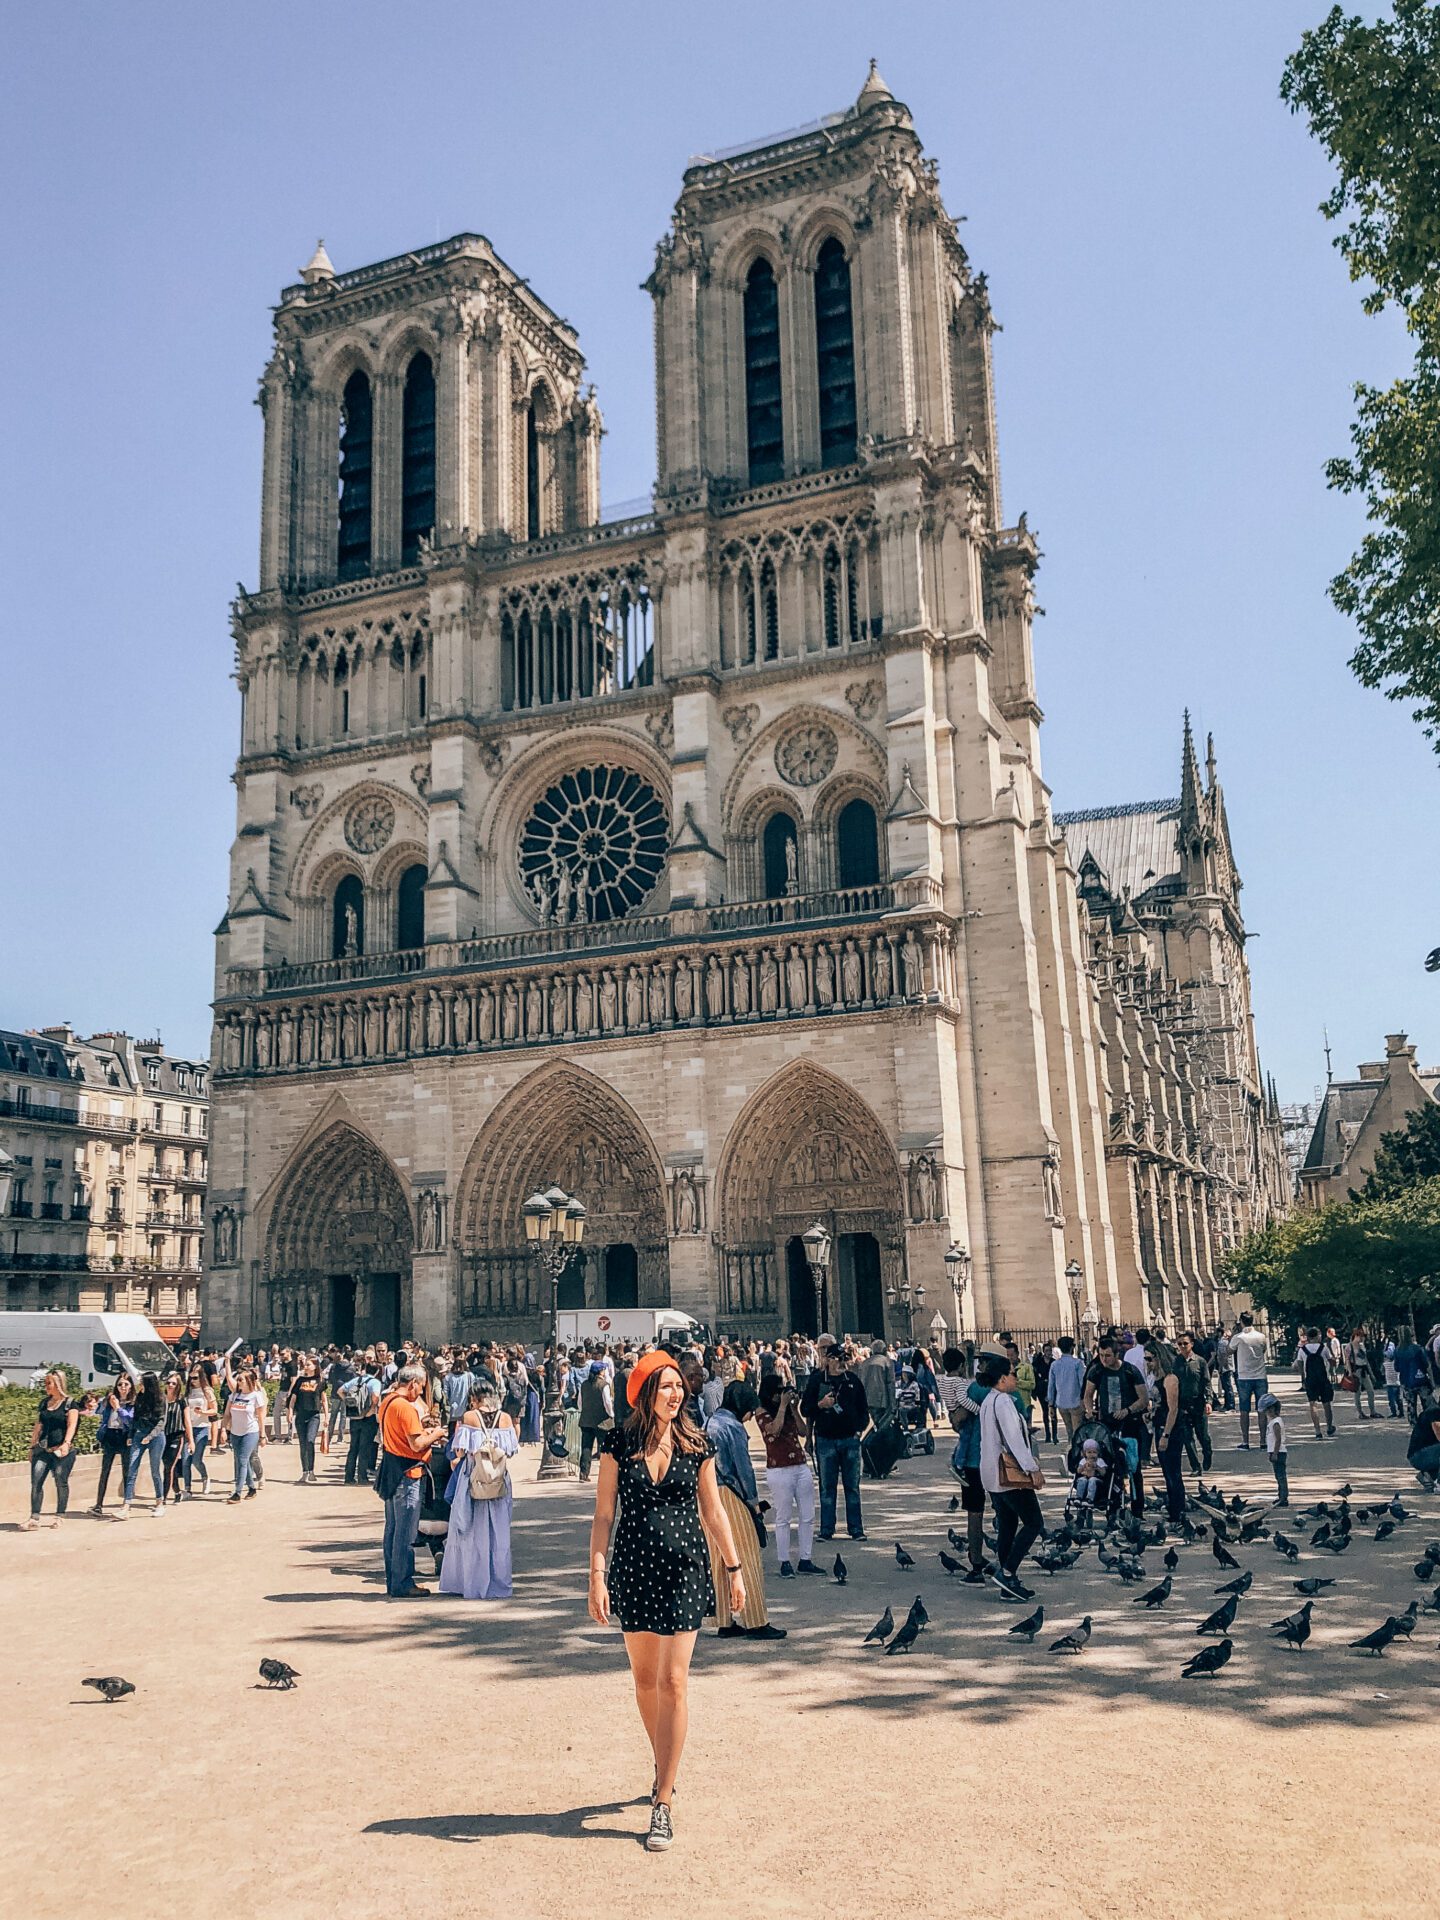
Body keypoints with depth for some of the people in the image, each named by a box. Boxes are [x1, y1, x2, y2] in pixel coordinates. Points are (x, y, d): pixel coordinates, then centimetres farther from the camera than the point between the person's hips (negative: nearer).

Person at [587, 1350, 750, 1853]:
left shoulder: (696, 1445, -1)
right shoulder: (618, 1444, -3)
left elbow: (713, 1512, 7)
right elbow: (603, 1514, -1)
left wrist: (734, 1569, 7)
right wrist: (597, 1575, -8)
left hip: (685, 1570, -1)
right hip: (633, 1570, 1)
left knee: (673, 1682, -6)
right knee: (644, 1679, 14)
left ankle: (662, 1803, 1)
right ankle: (663, 1765, 40)